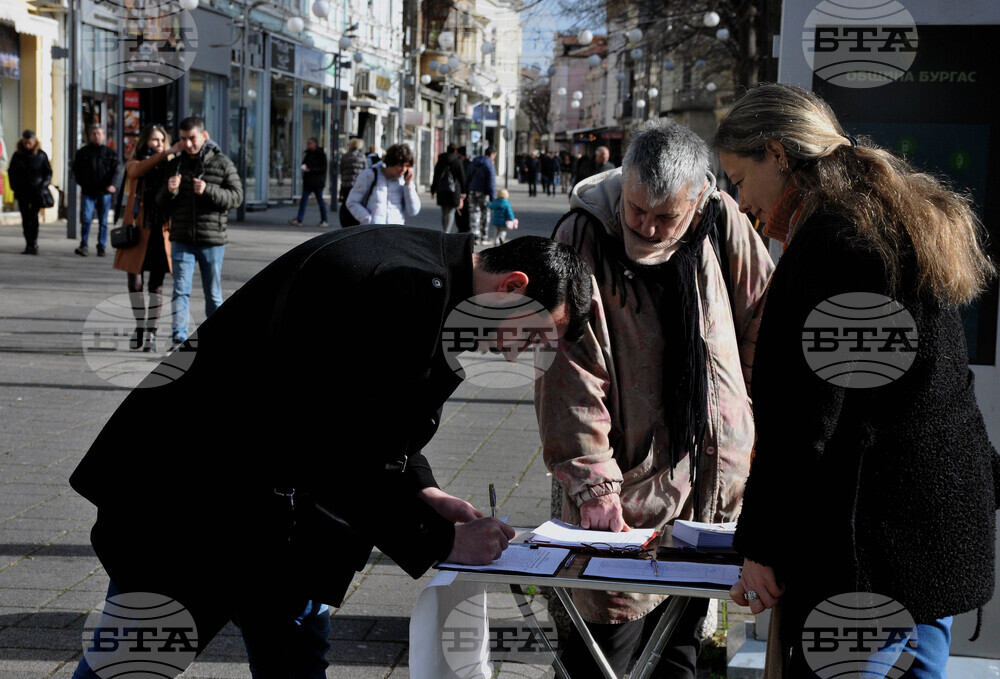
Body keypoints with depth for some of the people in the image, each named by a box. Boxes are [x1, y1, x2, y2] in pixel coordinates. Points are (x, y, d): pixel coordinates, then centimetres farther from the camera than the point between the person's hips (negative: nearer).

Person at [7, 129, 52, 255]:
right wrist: (14, 187, 3)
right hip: (22, 192, 2)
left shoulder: (41, 155, -1)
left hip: (36, 192, -2)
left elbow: (48, 173, 6)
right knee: (25, 218, 1)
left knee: (34, 216, -13)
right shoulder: (17, 155, 5)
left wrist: (43, 186, -7)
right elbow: (11, 172, 14)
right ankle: (28, 244, 8)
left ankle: (33, 244, -7)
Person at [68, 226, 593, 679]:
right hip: (190, 484, -10)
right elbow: (343, 455, -26)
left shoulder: (431, 282, 6)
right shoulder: (404, 287, -27)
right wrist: (438, 542, -17)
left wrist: (421, 492, 3)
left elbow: (380, 421, 18)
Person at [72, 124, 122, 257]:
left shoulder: (110, 153, 7)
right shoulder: (83, 153, 9)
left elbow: (117, 170, -1)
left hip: (104, 192, 0)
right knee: (86, 218, -11)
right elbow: (76, 170, 16)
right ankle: (84, 246, -6)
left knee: (103, 221, 5)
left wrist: (113, 185, -17)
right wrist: (82, 184, 4)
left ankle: (101, 247, 14)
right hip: (88, 192, 0)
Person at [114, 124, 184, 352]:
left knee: (156, 283, -1)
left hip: (161, 231, 0)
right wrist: (167, 153, -32)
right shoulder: (134, 164, 6)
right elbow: (139, 170, -20)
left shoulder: (169, 166, 8)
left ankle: (151, 333, 4)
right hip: (137, 230, 0)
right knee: (134, 281, 6)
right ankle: (140, 327, 24)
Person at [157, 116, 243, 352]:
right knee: (181, 290, -7)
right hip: (182, 240, 2)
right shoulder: (176, 164, 10)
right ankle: (178, 338, -12)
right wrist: (169, 191, -10)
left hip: (212, 240, -2)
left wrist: (208, 190, -21)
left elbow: (237, 197, -7)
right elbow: (162, 203, 14)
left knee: (213, 293, 7)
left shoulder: (222, 163, 0)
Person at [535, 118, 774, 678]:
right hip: (625, 479, -4)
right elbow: (572, 375, -17)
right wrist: (592, 484, -23)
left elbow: (762, 316, 12)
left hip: (712, 477, 4)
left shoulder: (721, 222, -3)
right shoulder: (583, 239, -14)